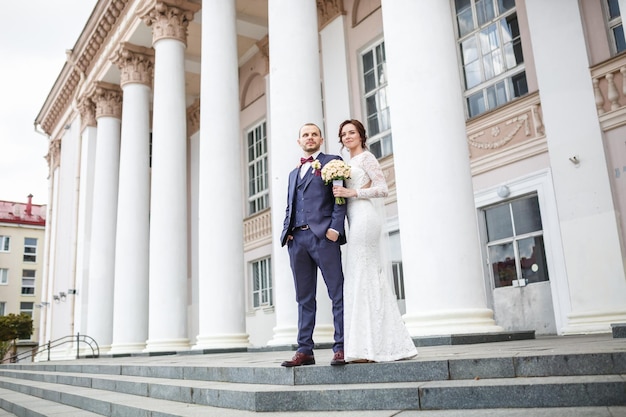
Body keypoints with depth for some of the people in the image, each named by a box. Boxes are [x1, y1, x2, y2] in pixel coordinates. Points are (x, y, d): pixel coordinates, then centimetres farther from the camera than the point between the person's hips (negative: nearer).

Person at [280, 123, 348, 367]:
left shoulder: (332, 162, 9)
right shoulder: (294, 173, 27)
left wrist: (335, 228, -15)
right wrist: (286, 231, 7)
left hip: (323, 236, -6)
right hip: (297, 239, 6)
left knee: (337, 294, -4)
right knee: (304, 298, 7)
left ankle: (341, 348, -1)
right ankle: (305, 351, 11)